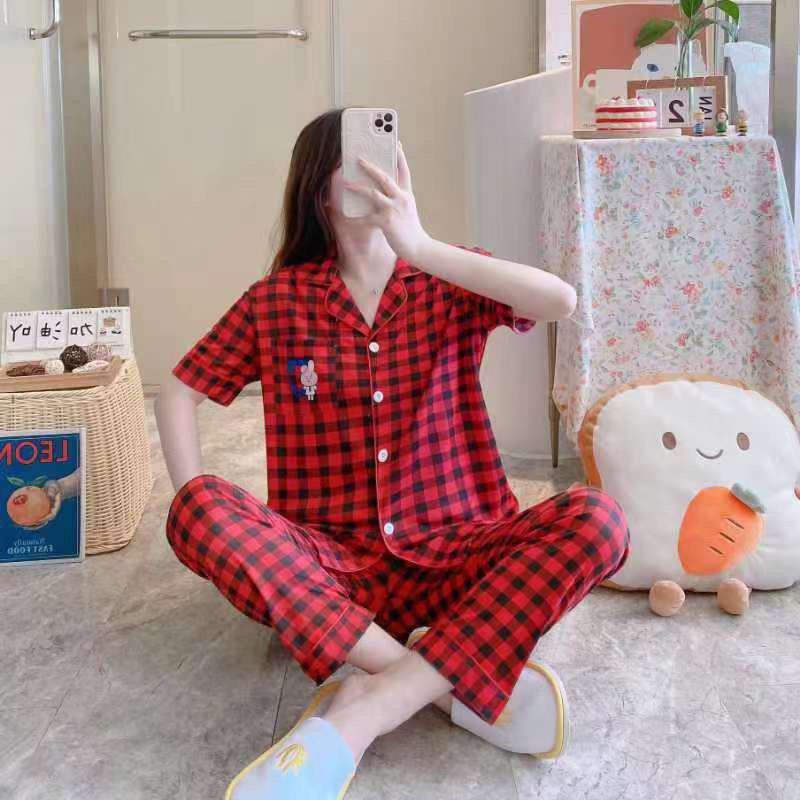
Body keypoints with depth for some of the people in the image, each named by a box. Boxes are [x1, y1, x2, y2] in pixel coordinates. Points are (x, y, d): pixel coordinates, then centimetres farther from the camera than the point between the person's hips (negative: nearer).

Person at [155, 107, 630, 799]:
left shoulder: (447, 282, 4)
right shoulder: (277, 300, 4)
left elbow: (561, 301, -15)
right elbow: (179, 393, 9)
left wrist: (421, 247, -21)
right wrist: (198, 519, -6)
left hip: (451, 556, 0)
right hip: (331, 564, 0)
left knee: (596, 519, -26)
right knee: (201, 509, -28)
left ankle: (359, 716, -35)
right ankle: (462, 687, -31)